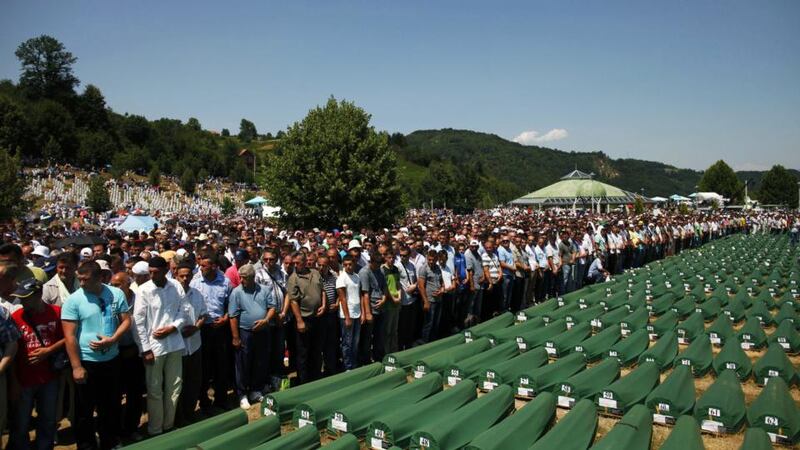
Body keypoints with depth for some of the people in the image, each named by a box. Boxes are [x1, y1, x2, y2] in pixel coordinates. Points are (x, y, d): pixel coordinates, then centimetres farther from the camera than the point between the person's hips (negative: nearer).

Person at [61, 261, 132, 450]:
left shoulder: (117, 294, -4)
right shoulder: (73, 300, -12)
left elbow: (126, 320, 0)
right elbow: (69, 336, -13)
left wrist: (112, 340, -18)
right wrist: (76, 367, -14)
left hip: (111, 359, 3)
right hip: (86, 362, -3)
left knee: (111, 406, 18)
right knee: (85, 410, 11)